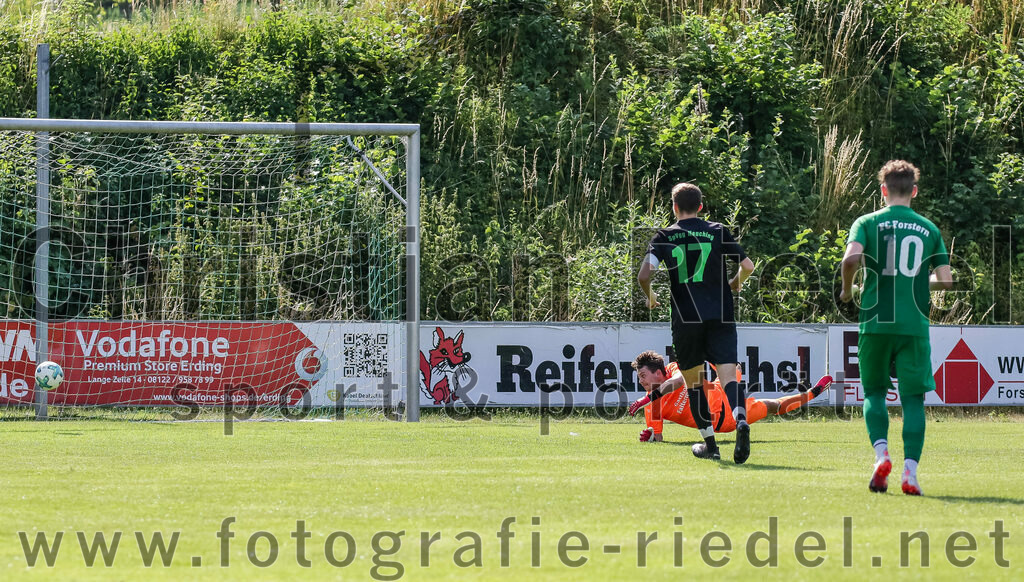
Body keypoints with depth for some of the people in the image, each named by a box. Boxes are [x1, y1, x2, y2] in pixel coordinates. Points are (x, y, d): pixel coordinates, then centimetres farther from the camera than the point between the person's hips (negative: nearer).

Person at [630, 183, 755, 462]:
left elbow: (644, 275, -9)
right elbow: (748, 266, 4)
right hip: (721, 316, 0)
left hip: (686, 320, 0)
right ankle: (741, 420, -37)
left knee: (693, 379, 15)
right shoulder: (718, 232, 5)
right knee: (728, 374, -8)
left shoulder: (665, 237, 2)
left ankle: (709, 444, 18)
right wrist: (735, 283, 26)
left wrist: (650, 296, 12)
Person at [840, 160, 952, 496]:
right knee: (913, 398, 5)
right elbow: (945, 281, 5)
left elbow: (852, 257, -17)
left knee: (874, 392, 15)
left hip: (876, 322, -1)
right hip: (915, 326, 1)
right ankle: (910, 471, -9)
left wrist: (847, 290, 2)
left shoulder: (868, 223, 2)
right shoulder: (929, 230, 9)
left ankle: (881, 453, -8)